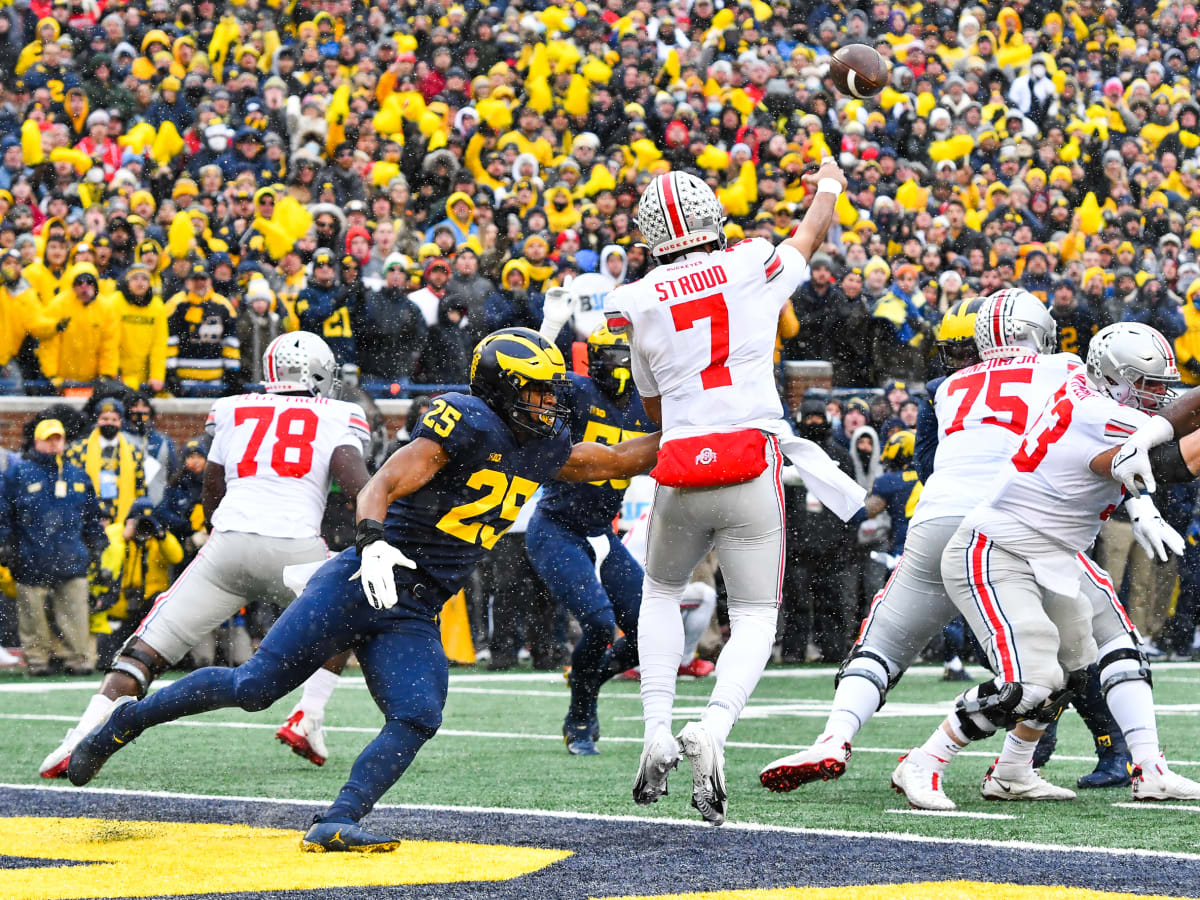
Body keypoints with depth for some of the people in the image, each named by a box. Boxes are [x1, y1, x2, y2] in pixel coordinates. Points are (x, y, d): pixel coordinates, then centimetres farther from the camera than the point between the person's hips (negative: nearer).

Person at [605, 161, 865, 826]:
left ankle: (657, 734, 11)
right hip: (751, 473, -1)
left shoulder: (640, 304, 3)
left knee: (660, 593, 26)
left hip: (679, 478, 1)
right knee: (755, 619, 6)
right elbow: (812, 233, 24)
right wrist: (829, 183, 45)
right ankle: (713, 729, -20)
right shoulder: (756, 268, 0)